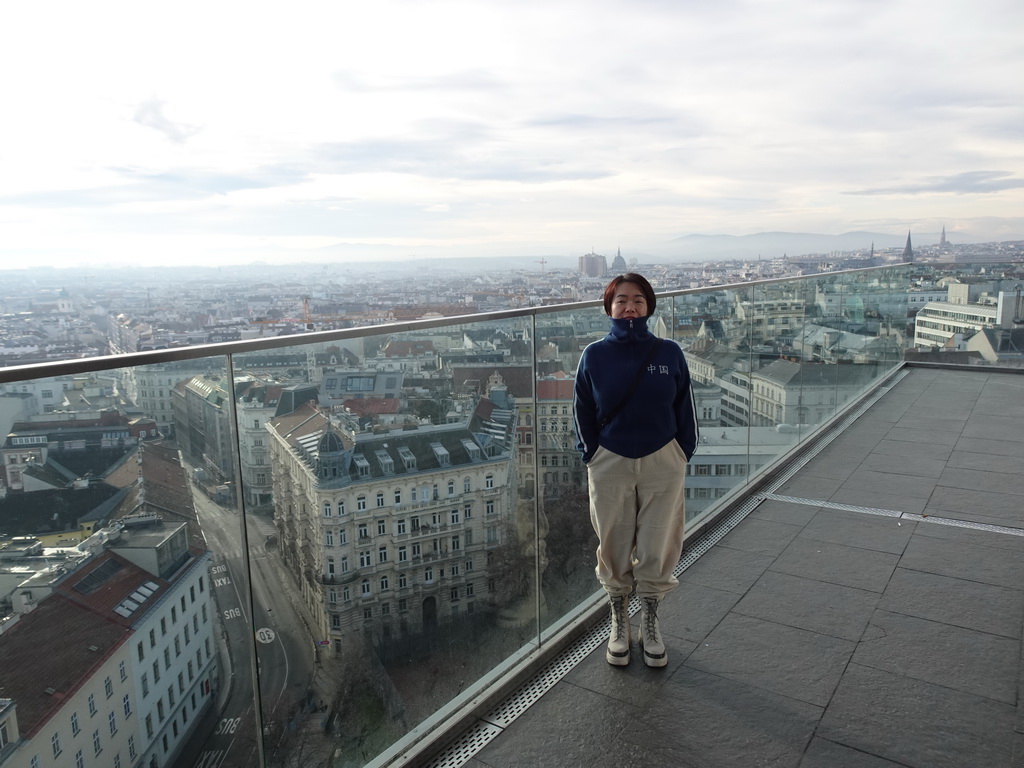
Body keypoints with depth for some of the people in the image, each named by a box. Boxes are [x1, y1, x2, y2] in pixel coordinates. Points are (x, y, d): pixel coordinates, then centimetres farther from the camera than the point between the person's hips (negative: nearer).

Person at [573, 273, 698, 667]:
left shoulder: (669, 353, -4)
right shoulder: (594, 355, -5)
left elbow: (684, 408, 3)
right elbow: (583, 412, 2)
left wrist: (684, 455, 2)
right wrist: (591, 455, -1)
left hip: (662, 464, 0)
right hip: (610, 465, 0)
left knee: (657, 549, 10)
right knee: (614, 549, 12)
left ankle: (650, 624, 32)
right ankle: (619, 624, 33)